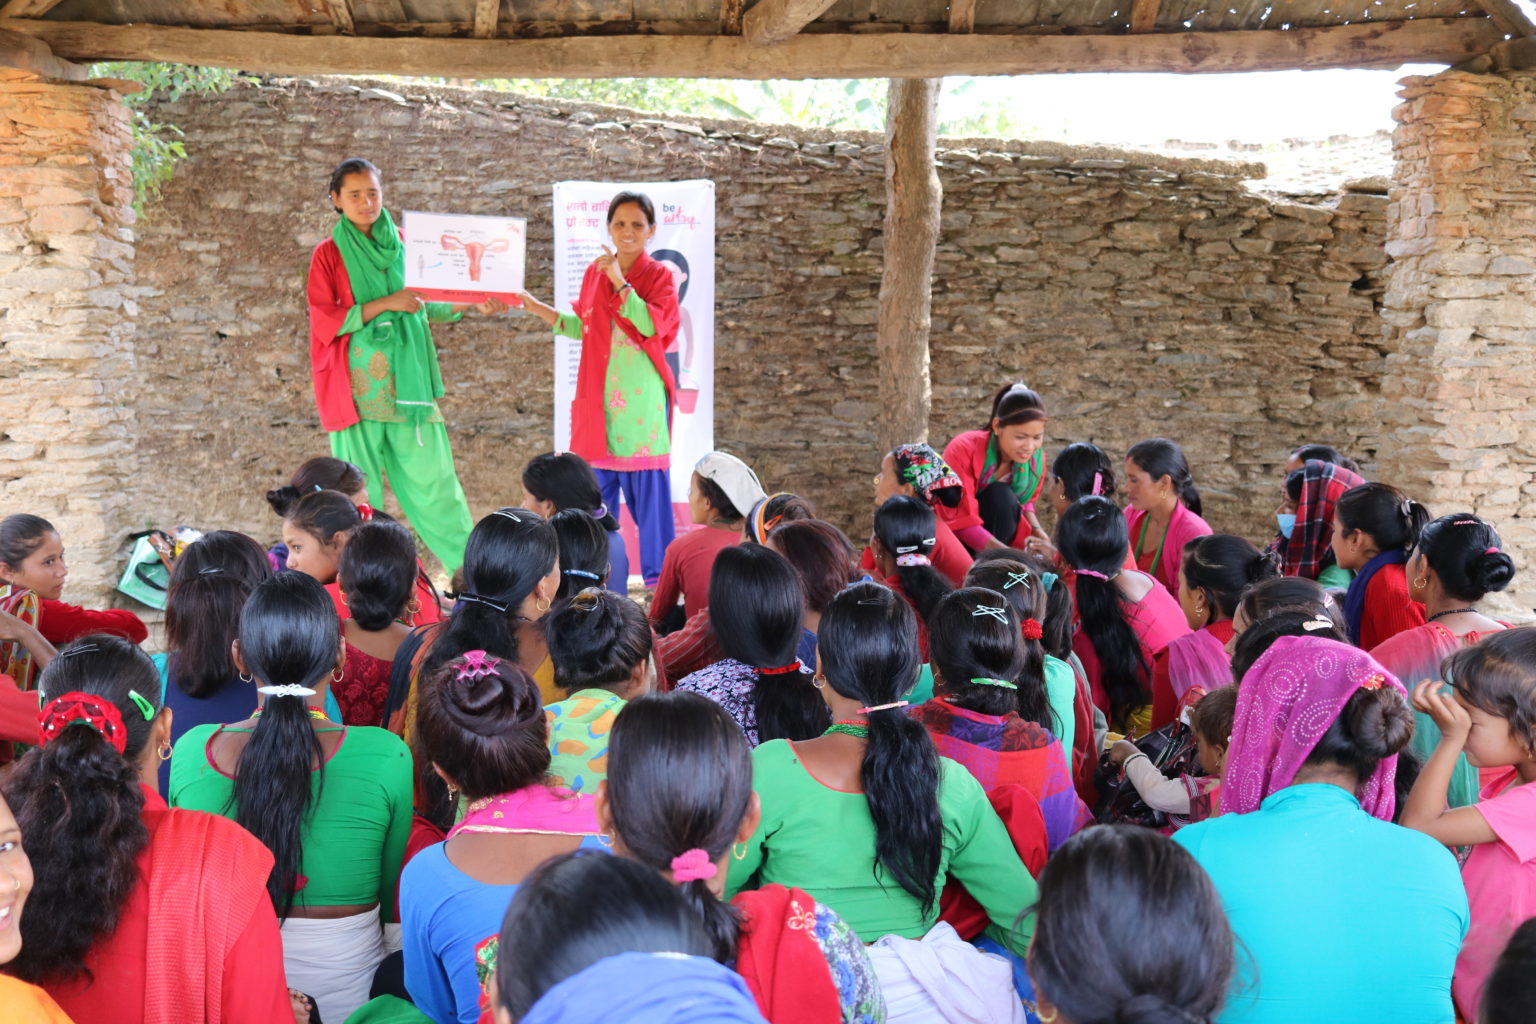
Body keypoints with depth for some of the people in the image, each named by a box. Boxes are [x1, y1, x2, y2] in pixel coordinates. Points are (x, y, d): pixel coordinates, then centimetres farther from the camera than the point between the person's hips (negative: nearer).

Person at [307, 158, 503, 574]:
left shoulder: (401, 242, 12)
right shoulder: (328, 254, 2)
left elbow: (423, 306, 20)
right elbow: (325, 323, -7)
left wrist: (470, 308, 6)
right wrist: (386, 303, -15)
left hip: (406, 378, 3)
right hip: (358, 383, -3)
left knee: (432, 473, 1)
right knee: (360, 485, -1)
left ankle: (469, 563, 6)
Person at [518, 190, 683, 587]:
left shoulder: (658, 276, -1)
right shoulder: (594, 273, 12)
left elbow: (654, 325, -18)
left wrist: (620, 282, -19)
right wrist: (541, 310, 11)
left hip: (642, 398, -4)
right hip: (599, 397, 5)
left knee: (648, 484, -2)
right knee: (597, 483, 7)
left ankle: (657, 572, 6)